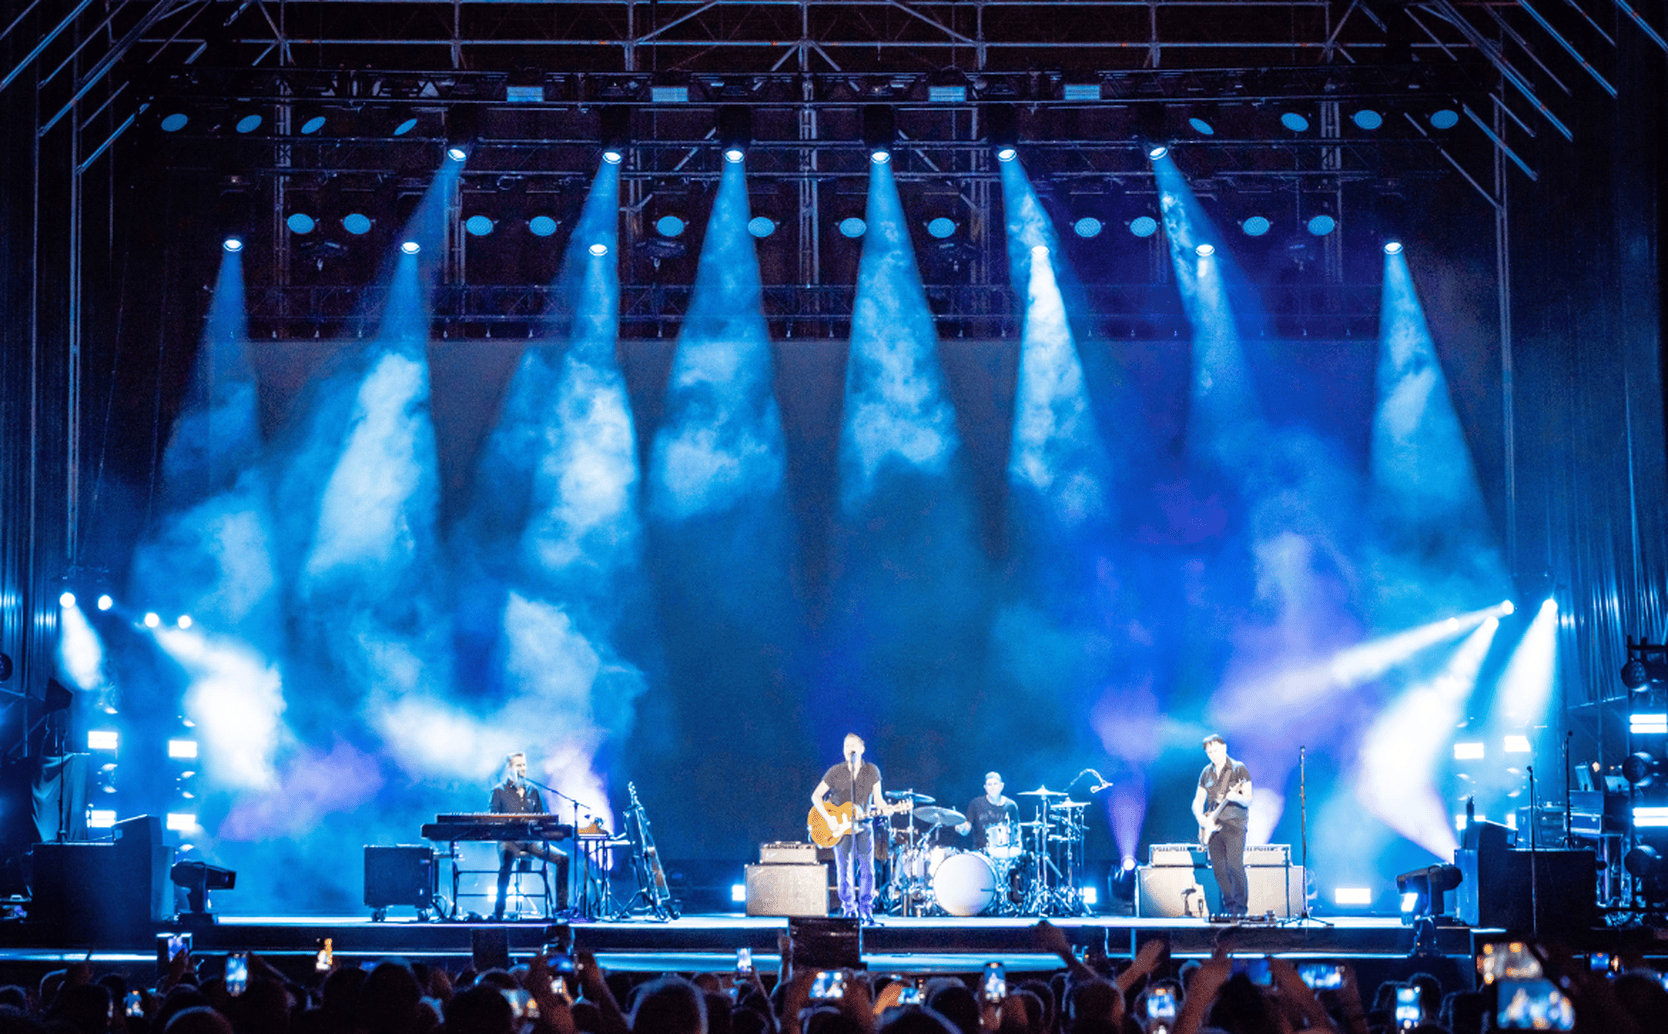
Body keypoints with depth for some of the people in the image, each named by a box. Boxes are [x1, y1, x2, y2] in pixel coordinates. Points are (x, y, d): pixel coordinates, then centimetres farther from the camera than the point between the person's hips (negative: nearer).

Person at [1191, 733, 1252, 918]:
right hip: (1213, 827, 5)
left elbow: (1248, 800, -7)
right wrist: (1201, 818, -4)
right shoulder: (1206, 773, 14)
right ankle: (1229, 907, 9)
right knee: (1218, 870, 0)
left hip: (1234, 825, -5)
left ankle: (1241, 908, -9)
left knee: (1235, 866, -16)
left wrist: (1236, 797, -29)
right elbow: (1197, 801, 15)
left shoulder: (1238, 769, -2)